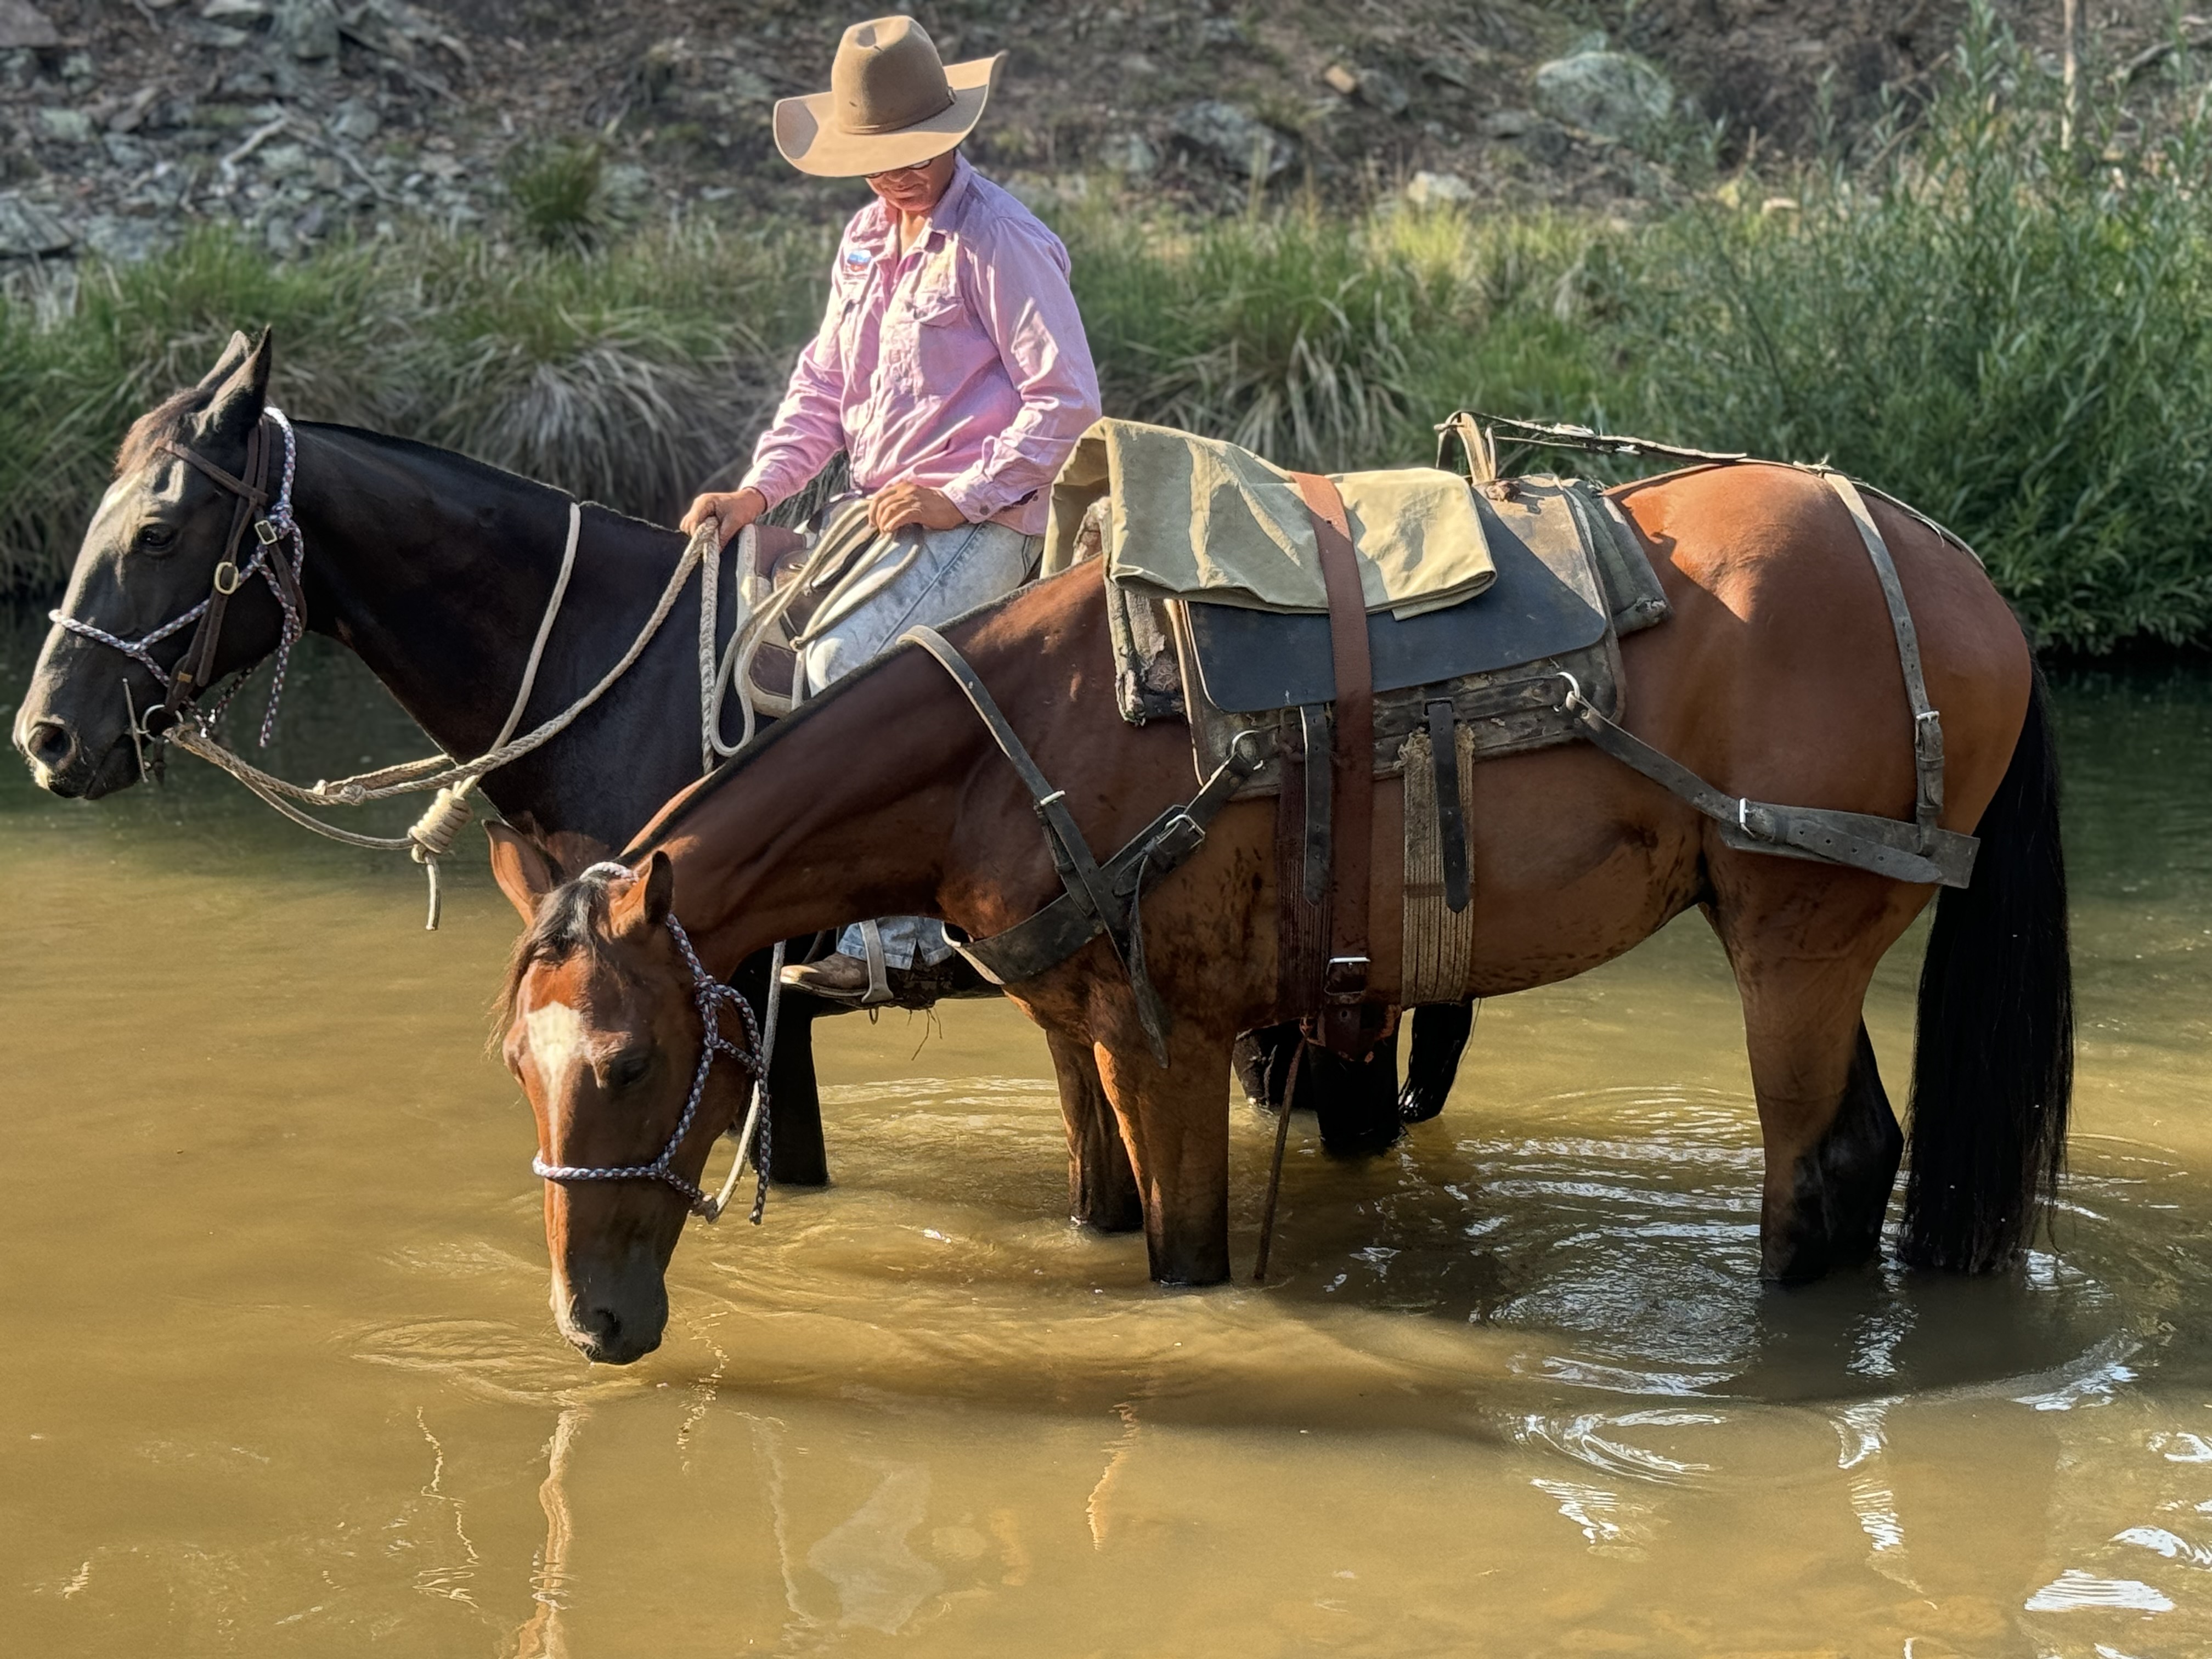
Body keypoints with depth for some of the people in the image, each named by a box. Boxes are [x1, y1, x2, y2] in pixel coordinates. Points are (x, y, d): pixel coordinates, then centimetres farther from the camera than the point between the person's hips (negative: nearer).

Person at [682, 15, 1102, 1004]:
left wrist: (963, 498, -18)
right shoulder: (866, 241, 15)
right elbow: (823, 387, 18)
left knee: (842, 661, -27)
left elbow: (1066, 396, -13)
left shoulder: (1000, 241, -11)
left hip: (984, 524, -9)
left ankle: (894, 932, -23)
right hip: (881, 512, 9)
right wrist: (757, 491, 3)